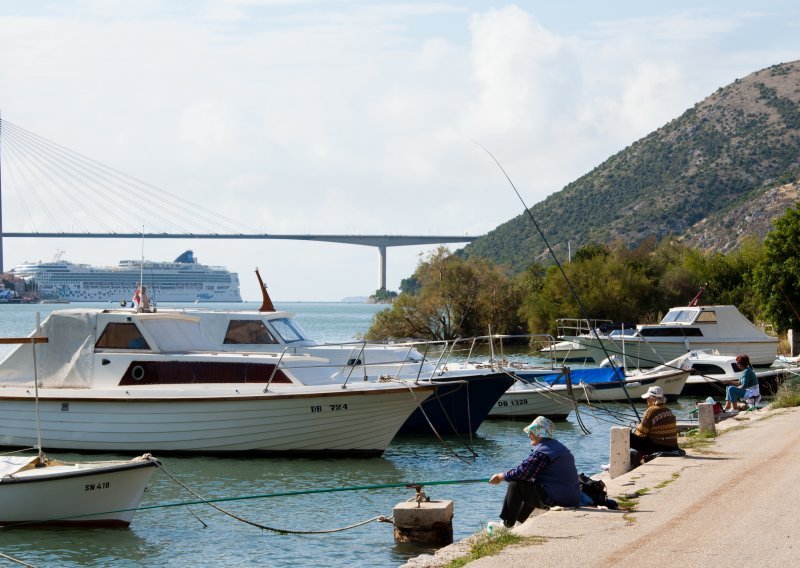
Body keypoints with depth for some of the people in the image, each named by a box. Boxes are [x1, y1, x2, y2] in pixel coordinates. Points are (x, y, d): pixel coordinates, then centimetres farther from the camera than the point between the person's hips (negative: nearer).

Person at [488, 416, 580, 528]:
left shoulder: (541, 452, -15)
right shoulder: (558, 446, 17)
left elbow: (522, 472, -15)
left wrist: (501, 476, 0)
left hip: (554, 500, -10)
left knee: (515, 484, -4)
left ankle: (507, 524, 2)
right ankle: (518, 521, 37)